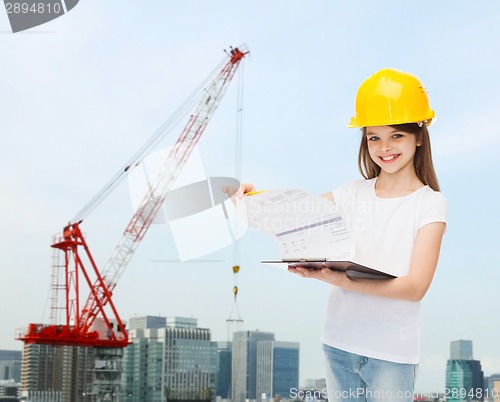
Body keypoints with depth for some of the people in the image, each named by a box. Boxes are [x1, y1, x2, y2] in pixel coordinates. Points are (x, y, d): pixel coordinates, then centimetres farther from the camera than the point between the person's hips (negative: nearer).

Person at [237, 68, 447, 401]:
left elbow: (416, 286, -16)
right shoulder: (353, 193, 5)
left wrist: (341, 280, -28)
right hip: (339, 345, 4)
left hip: (391, 354, -3)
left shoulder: (430, 203, -6)